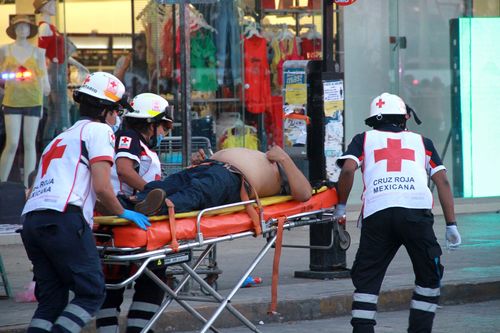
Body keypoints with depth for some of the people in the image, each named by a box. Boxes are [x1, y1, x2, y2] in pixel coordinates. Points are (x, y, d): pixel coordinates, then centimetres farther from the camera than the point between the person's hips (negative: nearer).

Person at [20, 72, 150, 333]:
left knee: (51, 299, 10)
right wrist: (122, 213, 11)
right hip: (63, 220, -8)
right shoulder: (99, 131, 6)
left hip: (31, 219, 8)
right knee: (92, 292, -2)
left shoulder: (61, 137, 32)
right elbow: (101, 187, -5)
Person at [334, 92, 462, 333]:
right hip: (417, 211, 0)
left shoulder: (364, 140, 23)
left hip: (376, 214, 0)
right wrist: (451, 224, 17)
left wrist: (341, 206, 17)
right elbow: (442, 180, 18)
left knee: (366, 279, 9)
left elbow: (348, 170, 5)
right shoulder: (422, 142, 26)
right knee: (429, 277, 16)